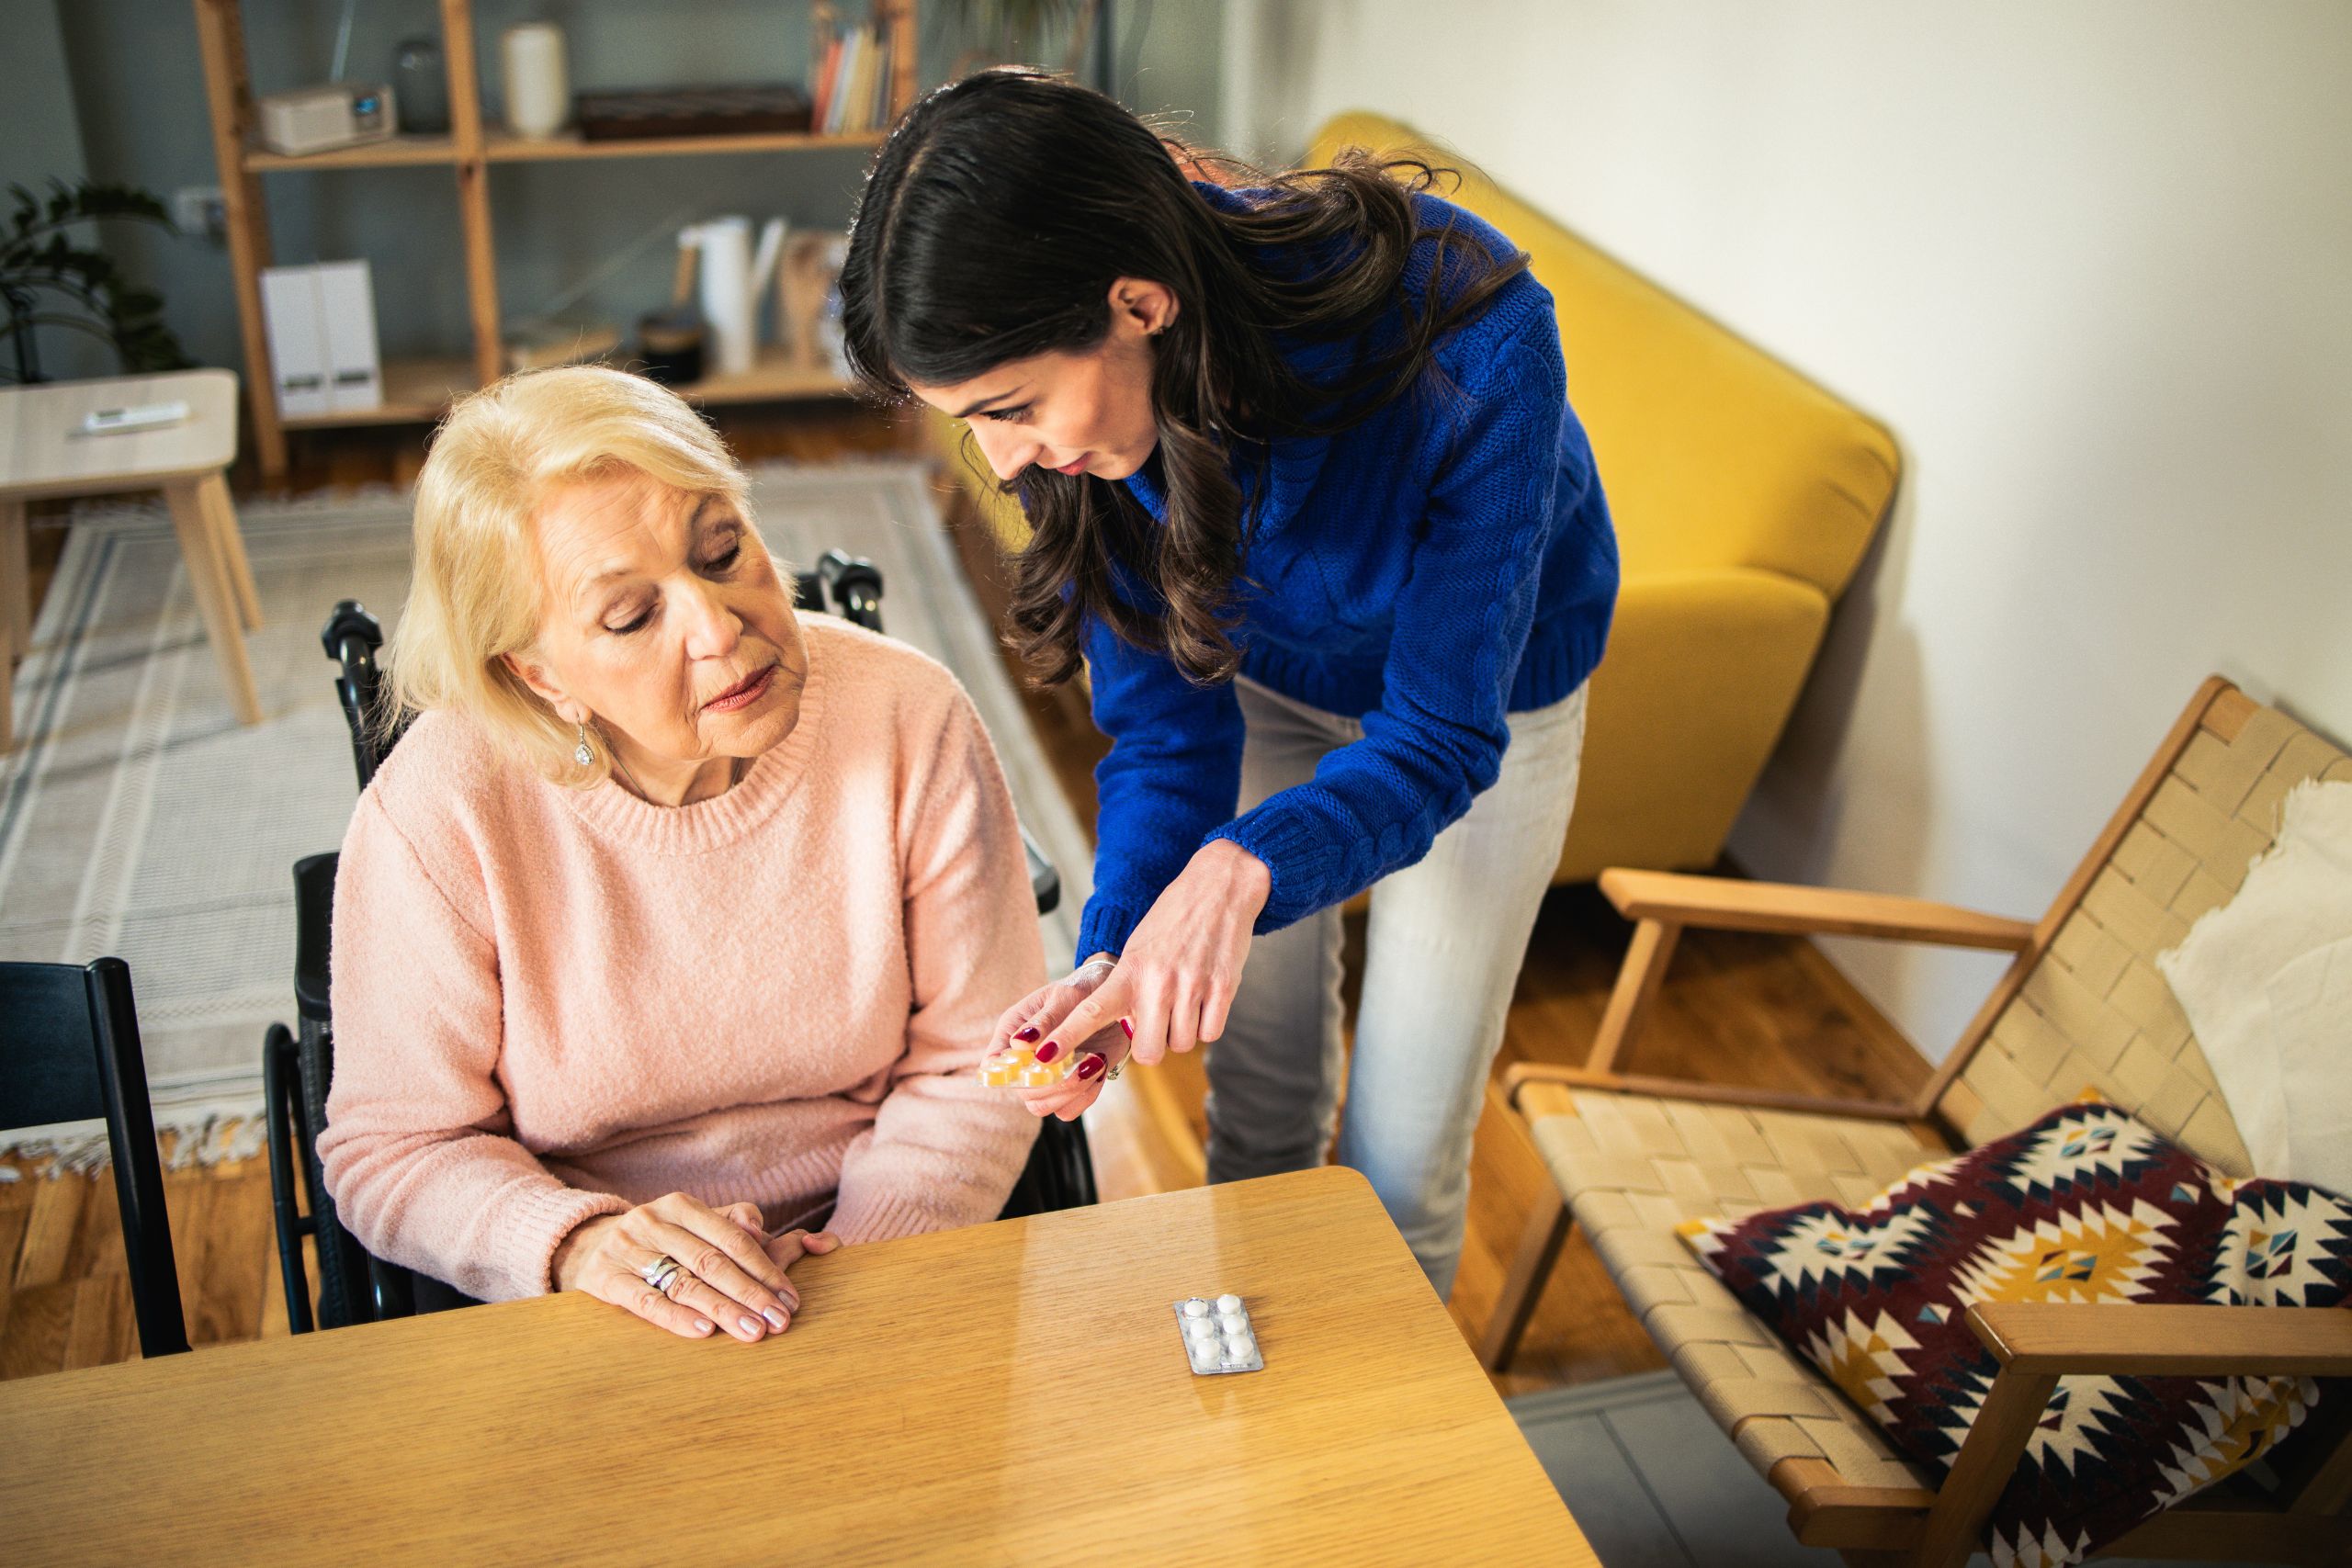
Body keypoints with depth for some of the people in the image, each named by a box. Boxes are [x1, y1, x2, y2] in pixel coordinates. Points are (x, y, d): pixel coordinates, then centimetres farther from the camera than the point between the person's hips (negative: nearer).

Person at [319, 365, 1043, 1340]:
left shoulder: (911, 722, -11)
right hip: (584, 1331, 0)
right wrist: (580, 1244, -25)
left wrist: (870, 1248, -16)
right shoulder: (439, 812, -16)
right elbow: (393, 1150, -6)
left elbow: (975, 1063, -2)